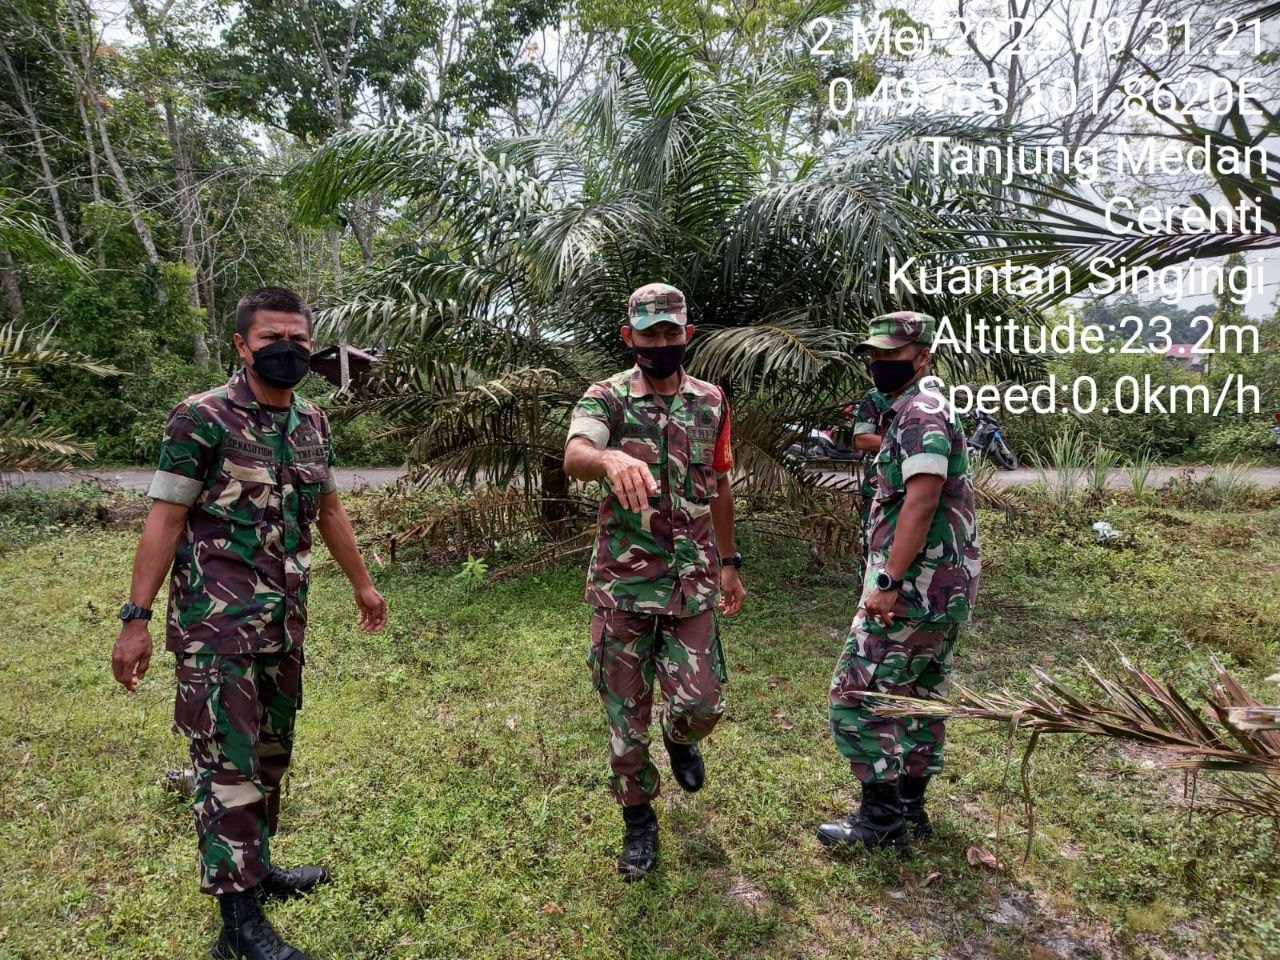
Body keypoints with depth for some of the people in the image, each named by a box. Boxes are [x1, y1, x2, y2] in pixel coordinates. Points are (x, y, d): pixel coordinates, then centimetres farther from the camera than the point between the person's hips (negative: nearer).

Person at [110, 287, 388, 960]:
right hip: (217, 624, -7)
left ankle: (257, 869, 35)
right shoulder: (201, 418, -11)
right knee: (229, 761, -2)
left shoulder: (312, 423, 8)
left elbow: (328, 511, 18)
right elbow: (165, 520, -11)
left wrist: (362, 584, 22)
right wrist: (136, 619, -14)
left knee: (272, 751, 17)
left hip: (284, 620, 7)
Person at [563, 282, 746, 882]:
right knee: (626, 710, 8)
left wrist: (729, 562, 16)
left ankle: (680, 738, 39)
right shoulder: (606, 399, -7)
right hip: (623, 582, -2)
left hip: (693, 580, 2)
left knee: (700, 703, 0)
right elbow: (574, 456, -30)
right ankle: (638, 816, 32)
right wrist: (612, 459, -54)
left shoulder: (711, 402, 5)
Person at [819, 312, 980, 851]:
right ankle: (911, 807, 31)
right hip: (948, 588, 11)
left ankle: (881, 819, 9)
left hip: (915, 590, -11)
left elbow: (920, 503, -25)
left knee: (855, 697, -3)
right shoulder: (914, 413, 17)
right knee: (919, 698, 18)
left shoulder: (920, 412, -15)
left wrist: (888, 583, -25)